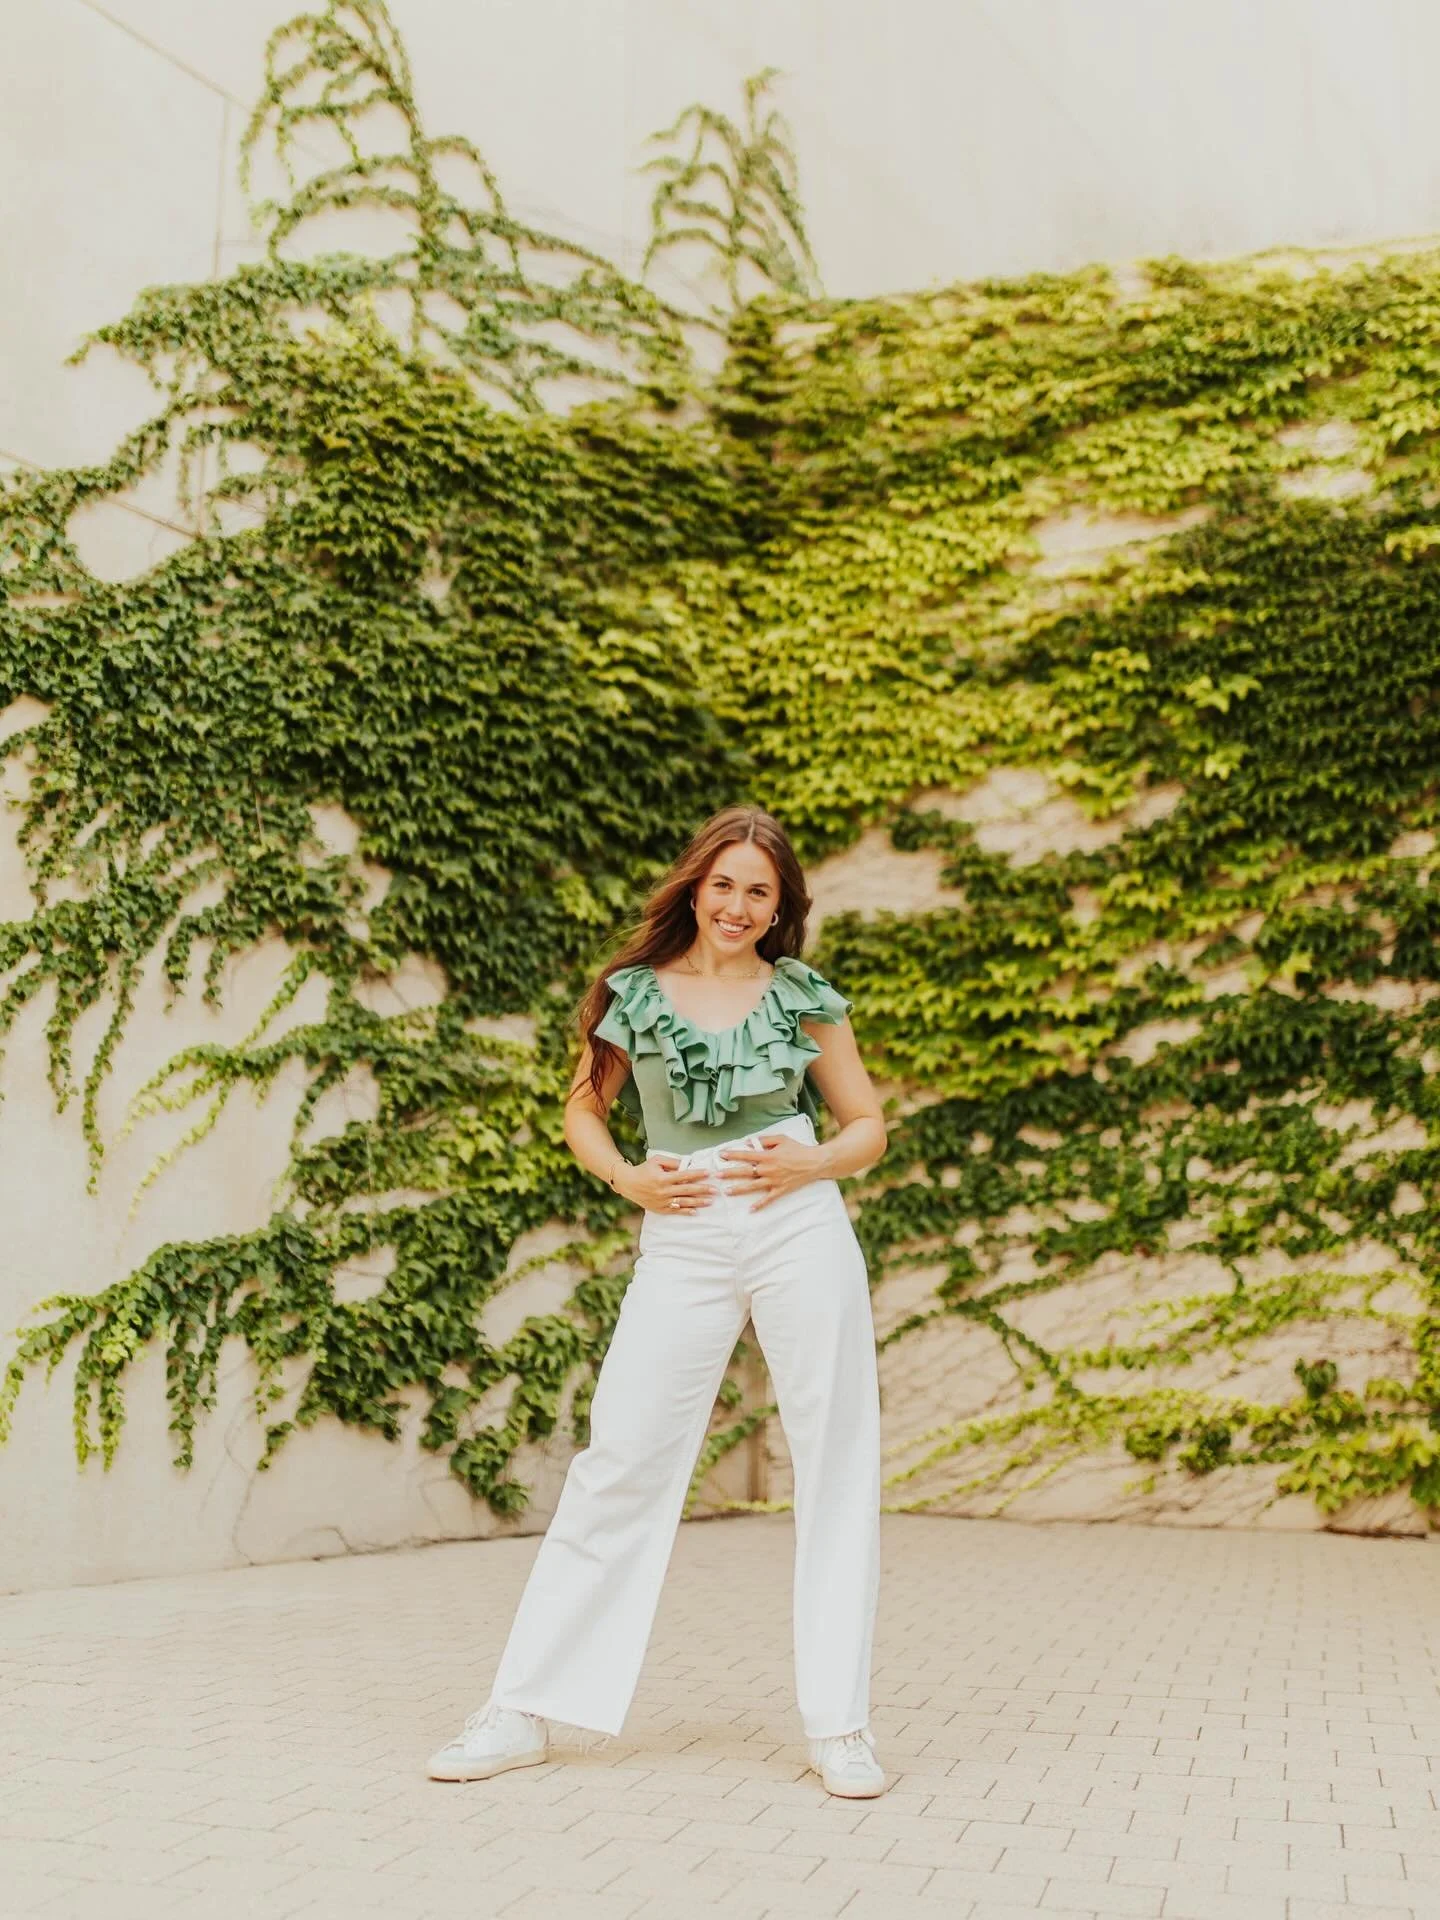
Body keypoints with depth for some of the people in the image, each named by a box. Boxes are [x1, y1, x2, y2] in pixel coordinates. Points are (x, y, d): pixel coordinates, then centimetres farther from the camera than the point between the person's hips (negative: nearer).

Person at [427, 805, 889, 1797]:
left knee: (836, 1464, 2)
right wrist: (627, 1178, -3)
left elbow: (868, 1125, 11)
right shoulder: (635, 992, 5)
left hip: (800, 1230, 1)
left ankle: (841, 1722, 13)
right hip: (683, 1242, 0)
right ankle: (523, 1709, 10)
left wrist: (809, 1163, -9)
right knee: (620, 1463, 0)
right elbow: (582, 1107, 15)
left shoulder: (804, 996, 5)